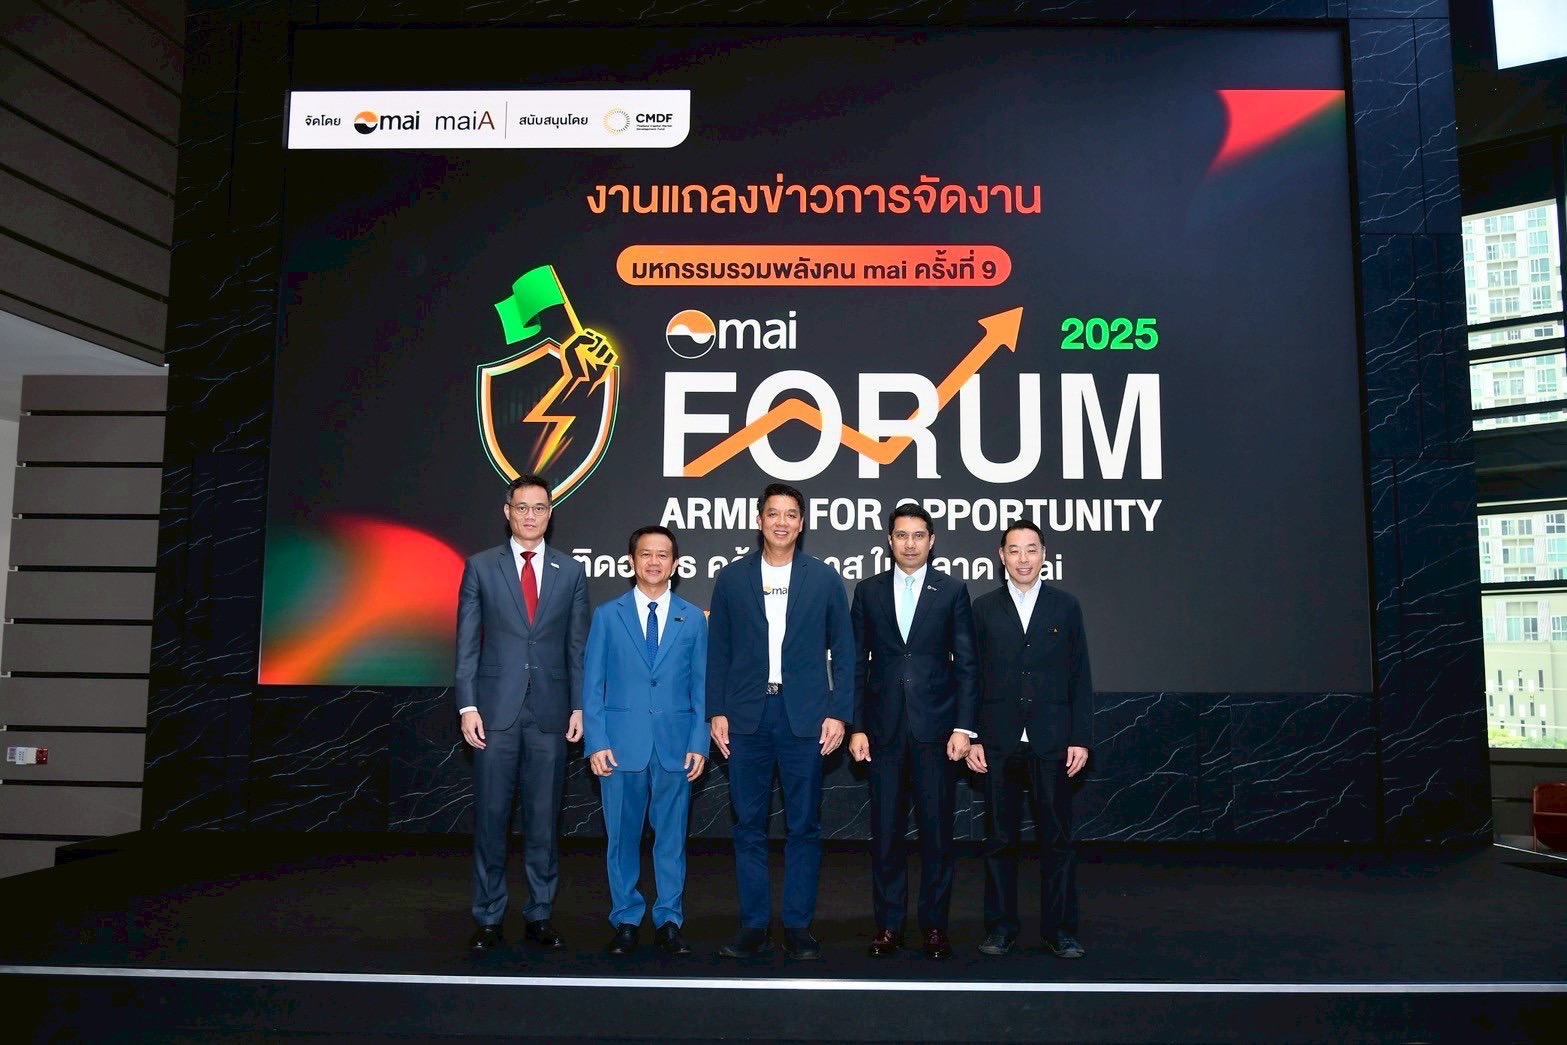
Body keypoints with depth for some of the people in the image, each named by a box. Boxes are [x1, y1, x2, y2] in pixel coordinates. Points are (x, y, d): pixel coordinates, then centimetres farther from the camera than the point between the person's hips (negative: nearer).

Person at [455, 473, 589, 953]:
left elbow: (578, 646, 7)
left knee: (543, 818, 7)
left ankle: (539, 916, 19)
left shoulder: (571, 571, 7)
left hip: (551, 711, 1)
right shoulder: (481, 567, 4)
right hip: (496, 709, -1)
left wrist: (579, 707, 1)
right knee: (490, 816, 4)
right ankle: (488, 918, 17)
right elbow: (467, 642, 2)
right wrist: (468, 706, -5)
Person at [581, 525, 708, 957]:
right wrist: (596, 742, -6)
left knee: (671, 837, 7)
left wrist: (699, 743, -2)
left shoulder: (693, 619, 7)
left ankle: (668, 922, 19)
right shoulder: (607, 615, 4)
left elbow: (701, 687, 6)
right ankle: (626, 921, 21)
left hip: (676, 746, 1)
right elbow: (591, 684, 2)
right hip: (621, 744, 0)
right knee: (622, 837, 7)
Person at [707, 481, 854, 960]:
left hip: (804, 717, -1)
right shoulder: (731, 578, 6)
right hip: (746, 717, 1)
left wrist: (838, 713, -3)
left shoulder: (823, 578, 4)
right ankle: (754, 926, 16)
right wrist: (716, 711, 0)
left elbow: (843, 650, 4)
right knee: (748, 826, 6)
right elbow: (718, 651, 7)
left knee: (803, 826, 5)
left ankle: (798, 926, 15)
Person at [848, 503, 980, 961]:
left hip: (936, 726, -1)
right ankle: (888, 925, 17)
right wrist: (856, 727, 1)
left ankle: (935, 924, 18)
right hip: (884, 728, 1)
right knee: (886, 830, 6)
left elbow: (966, 664, 2)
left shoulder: (952, 590, 3)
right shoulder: (868, 592, 8)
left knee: (937, 829, 5)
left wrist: (963, 727, -6)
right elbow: (857, 664, 7)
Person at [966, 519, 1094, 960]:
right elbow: (972, 677, 5)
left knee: (1057, 838, 5)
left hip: (1052, 742, 0)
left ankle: (1060, 929, 16)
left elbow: (1080, 678, 6)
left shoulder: (1065, 606, 7)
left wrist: (1080, 738, -1)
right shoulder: (983, 608, 6)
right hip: (999, 742, 0)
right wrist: (970, 737, -1)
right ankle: (1001, 927, 18)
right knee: (999, 838, 7)